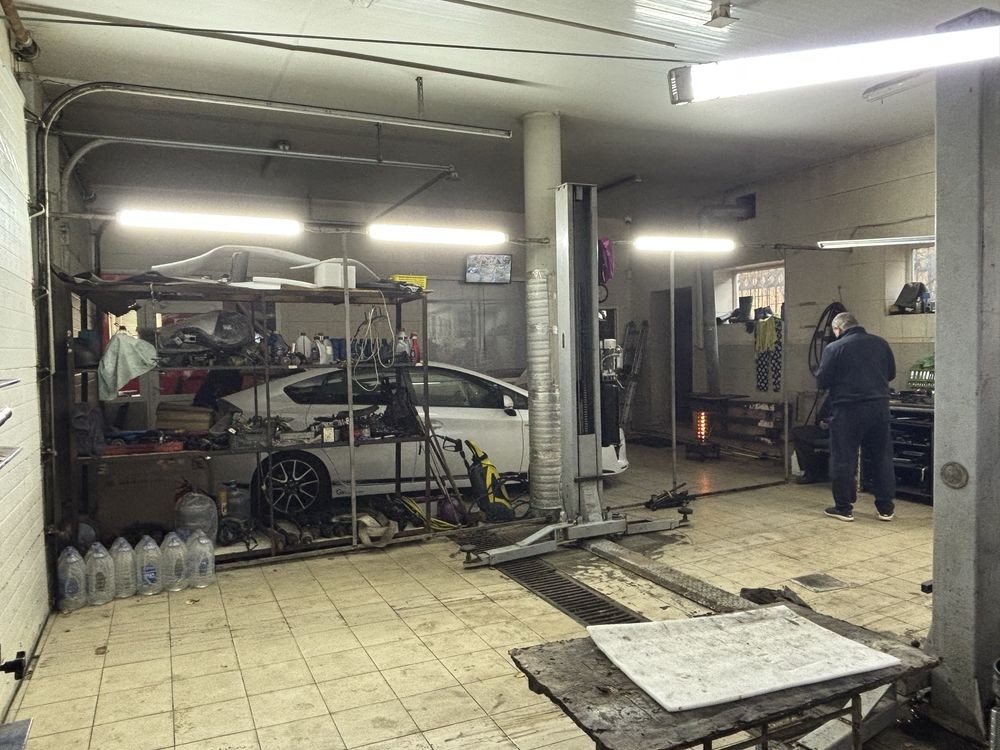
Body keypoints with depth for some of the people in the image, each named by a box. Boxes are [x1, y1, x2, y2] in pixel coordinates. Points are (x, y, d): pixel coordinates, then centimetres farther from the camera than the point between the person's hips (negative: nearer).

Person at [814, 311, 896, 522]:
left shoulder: (834, 348, -9)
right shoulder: (880, 344, 6)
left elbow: (822, 381, -7)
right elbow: (891, 373, 16)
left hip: (847, 410, -5)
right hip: (879, 407, 5)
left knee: (843, 459, 4)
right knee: (882, 458, 13)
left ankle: (844, 508, 9)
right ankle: (886, 508, 21)